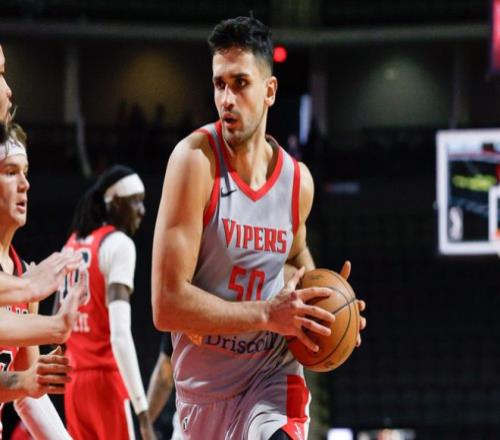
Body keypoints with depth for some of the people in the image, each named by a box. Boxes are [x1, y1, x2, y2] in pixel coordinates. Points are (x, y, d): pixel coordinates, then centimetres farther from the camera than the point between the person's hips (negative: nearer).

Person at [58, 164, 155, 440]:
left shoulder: (72, 245, 15)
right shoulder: (119, 244, -9)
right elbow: (120, 335, -19)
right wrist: (142, 409, -23)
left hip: (74, 381, 8)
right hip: (105, 378, -8)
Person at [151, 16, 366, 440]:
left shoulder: (298, 179, -2)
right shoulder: (195, 160, -16)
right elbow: (167, 305, -21)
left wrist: (315, 305, 3)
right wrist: (267, 314, -25)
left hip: (271, 373, 2)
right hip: (202, 386, -1)